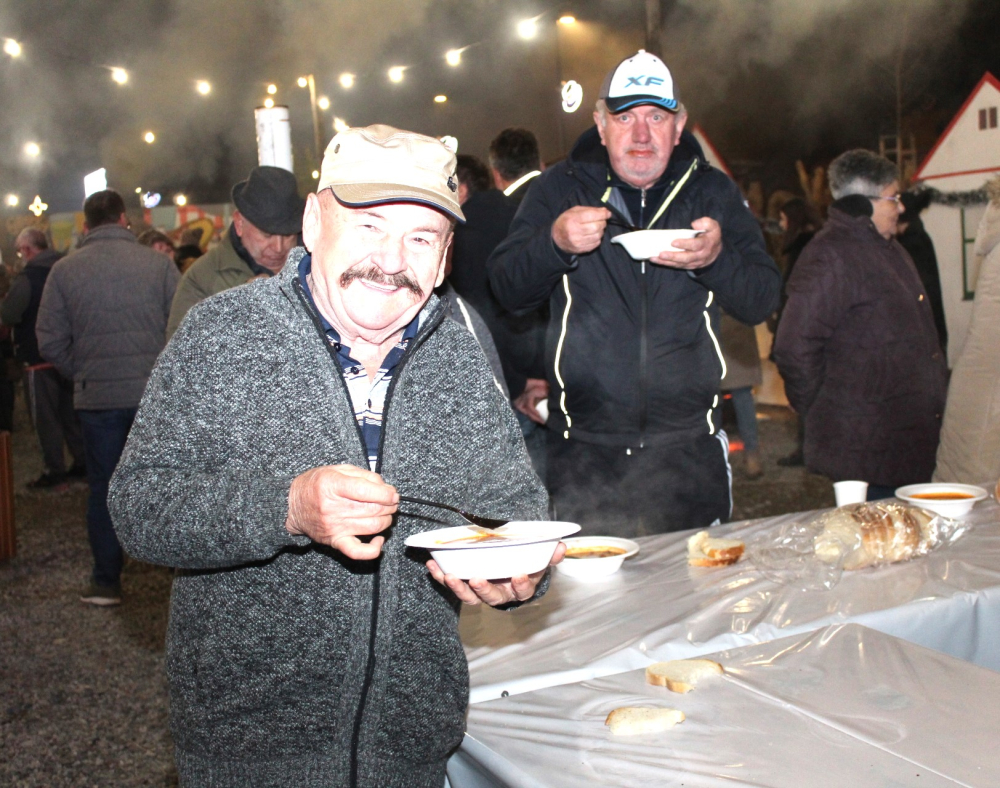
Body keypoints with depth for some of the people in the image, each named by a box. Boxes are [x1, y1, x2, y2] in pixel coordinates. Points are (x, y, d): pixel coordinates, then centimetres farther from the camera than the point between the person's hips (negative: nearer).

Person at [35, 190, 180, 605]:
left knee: (104, 487, 11)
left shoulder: (64, 270, -1)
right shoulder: (158, 263, -5)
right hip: (156, 393, -1)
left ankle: (106, 582, 17)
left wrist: (82, 374, 13)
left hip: (97, 397, 1)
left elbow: (50, 342, -1)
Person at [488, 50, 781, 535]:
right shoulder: (559, 189, 6)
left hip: (689, 447, 2)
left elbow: (762, 301, 3)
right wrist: (555, 243, -20)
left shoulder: (712, 192, 9)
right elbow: (506, 289, 0)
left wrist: (716, 259, -18)